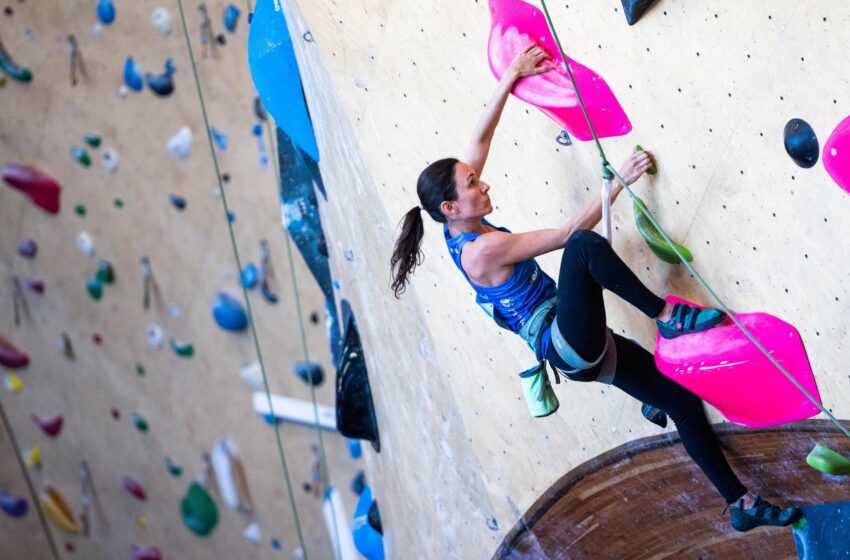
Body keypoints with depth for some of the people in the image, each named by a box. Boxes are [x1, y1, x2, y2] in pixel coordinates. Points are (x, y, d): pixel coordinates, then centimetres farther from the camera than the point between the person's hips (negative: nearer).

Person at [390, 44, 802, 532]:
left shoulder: (461, 229, 5)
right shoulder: (483, 249, -19)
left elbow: (481, 139, 9)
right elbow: (569, 233, -17)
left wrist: (512, 75, 9)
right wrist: (619, 182, -13)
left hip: (580, 349, 9)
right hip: (570, 344, -9)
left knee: (684, 401, 7)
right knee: (584, 246, -31)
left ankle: (743, 505, 18)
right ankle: (667, 316, -15)